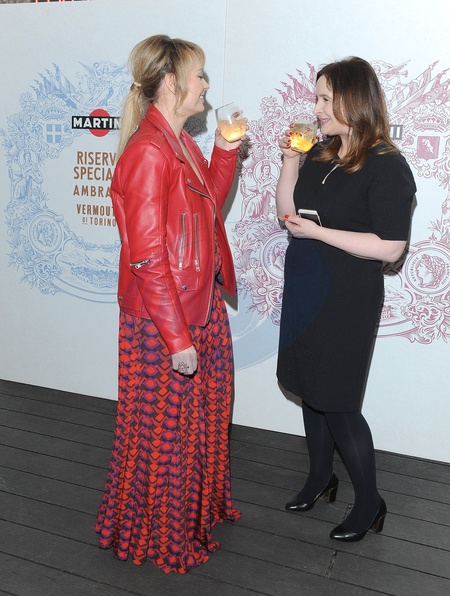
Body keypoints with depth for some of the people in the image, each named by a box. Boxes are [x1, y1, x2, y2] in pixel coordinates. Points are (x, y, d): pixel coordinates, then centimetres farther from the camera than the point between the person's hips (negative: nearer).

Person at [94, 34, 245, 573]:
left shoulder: (182, 144, 8)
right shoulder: (147, 151, -21)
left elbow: (210, 201, 19)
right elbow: (147, 257, -23)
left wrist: (225, 148, 9)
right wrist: (176, 336, -21)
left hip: (202, 306, 9)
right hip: (162, 320, -9)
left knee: (202, 415, 23)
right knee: (164, 429, 9)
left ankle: (198, 505, 47)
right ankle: (155, 535, 33)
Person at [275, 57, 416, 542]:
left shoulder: (386, 167, -14)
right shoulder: (321, 154, 7)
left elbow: (389, 248, -20)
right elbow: (288, 212, 12)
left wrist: (317, 231, -21)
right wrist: (290, 162, -1)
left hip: (347, 300, -7)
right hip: (305, 289, 7)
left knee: (336, 402, 1)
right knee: (309, 389, 17)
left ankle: (369, 502, 23)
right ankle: (320, 477, 39)